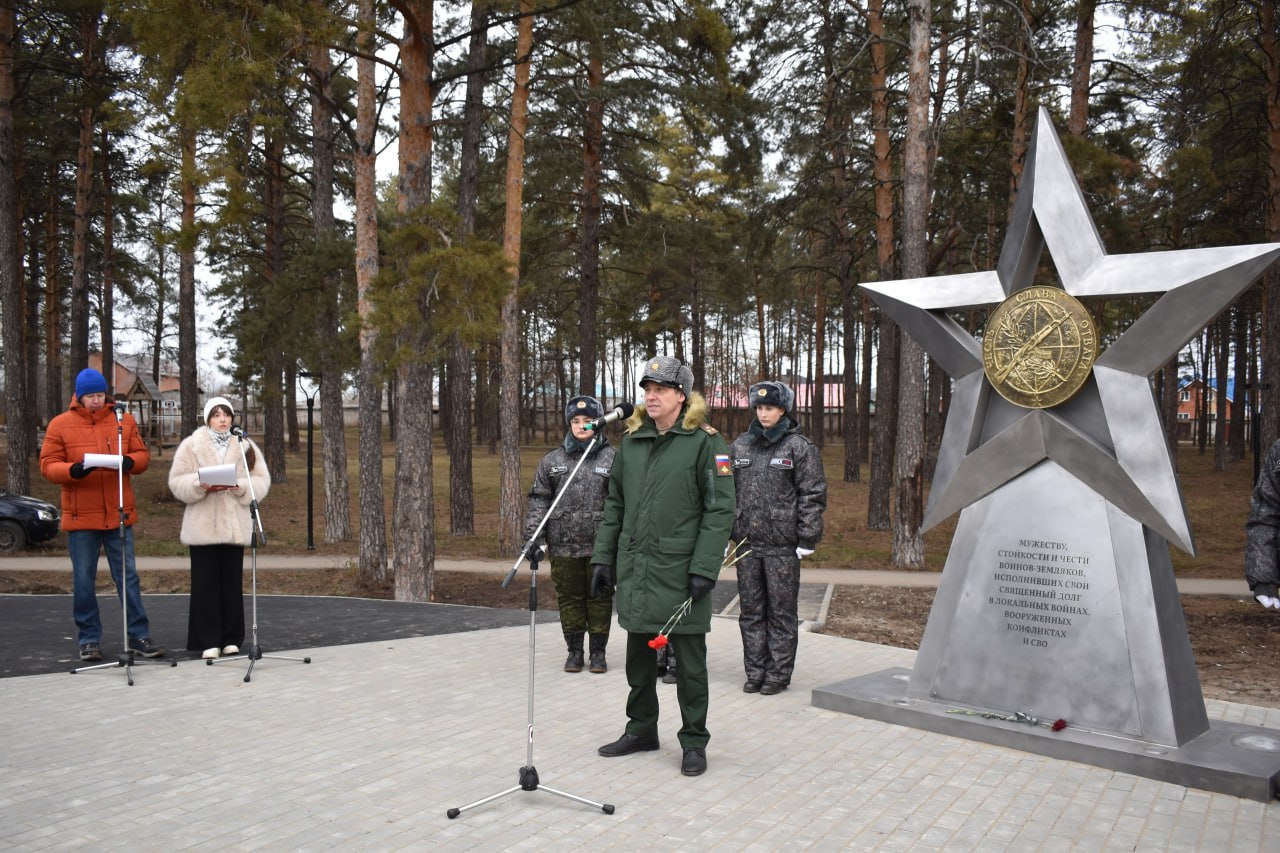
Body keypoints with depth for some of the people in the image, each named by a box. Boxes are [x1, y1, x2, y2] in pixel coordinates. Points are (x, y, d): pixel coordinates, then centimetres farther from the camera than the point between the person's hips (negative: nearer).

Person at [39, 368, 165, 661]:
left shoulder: (123, 420, 6)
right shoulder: (60, 424, 1)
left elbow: (142, 454, 8)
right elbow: (48, 465, -1)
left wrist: (130, 461, -14)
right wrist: (73, 470, -21)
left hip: (119, 514, 1)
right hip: (81, 516, -1)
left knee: (128, 576, 5)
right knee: (84, 580, 6)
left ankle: (138, 635, 11)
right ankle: (89, 638, 18)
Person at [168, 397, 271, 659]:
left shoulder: (245, 446, 10)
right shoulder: (191, 445, 5)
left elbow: (261, 481, 5)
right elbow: (177, 482, 0)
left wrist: (240, 486, -14)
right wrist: (200, 485, -19)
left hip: (235, 525, 2)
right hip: (202, 526, -2)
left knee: (232, 582, 4)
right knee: (205, 583, -1)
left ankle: (231, 638, 13)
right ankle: (208, 641, 5)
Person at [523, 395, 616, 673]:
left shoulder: (613, 458, 0)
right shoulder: (552, 460, 8)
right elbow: (539, 500, 8)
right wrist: (532, 535, 0)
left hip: (601, 545, -2)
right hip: (563, 546, 2)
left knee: (599, 597, 7)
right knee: (569, 598, 9)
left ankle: (598, 651, 20)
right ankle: (574, 650, 23)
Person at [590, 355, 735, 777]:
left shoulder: (705, 442, -7)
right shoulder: (631, 441, 11)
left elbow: (720, 511, -11)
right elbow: (614, 505, 16)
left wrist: (704, 569, -17)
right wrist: (603, 557, 11)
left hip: (680, 571, -6)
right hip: (635, 569, 6)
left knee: (689, 662, 5)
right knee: (639, 658, 16)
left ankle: (694, 741, 18)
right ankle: (641, 729, 32)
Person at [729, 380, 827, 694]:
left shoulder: (800, 447, -3)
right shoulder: (741, 445, 11)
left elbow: (812, 495, -4)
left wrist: (807, 539, -9)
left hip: (783, 545, -5)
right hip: (747, 541, 5)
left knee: (781, 611, 4)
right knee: (750, 610, 11)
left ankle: (779, 673, 14)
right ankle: (755, 671, 21)